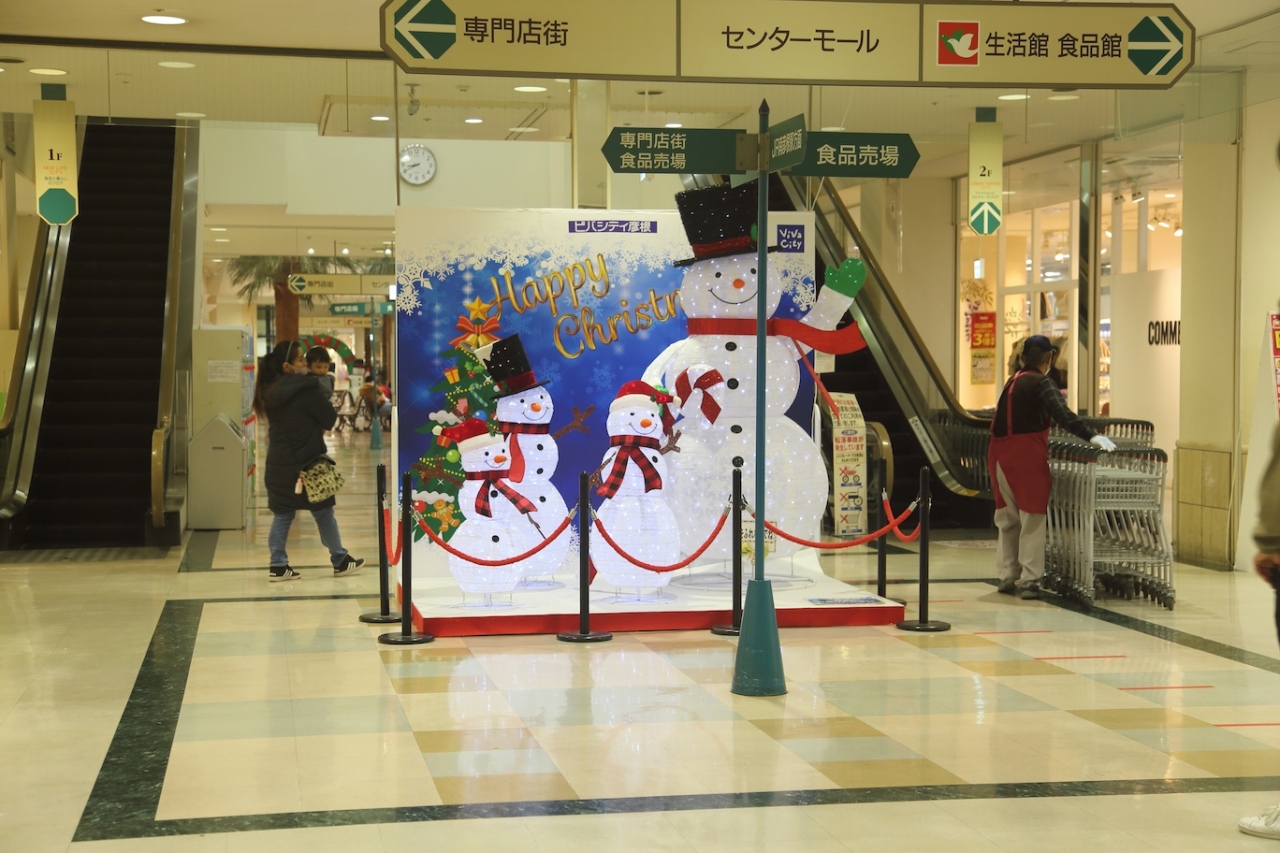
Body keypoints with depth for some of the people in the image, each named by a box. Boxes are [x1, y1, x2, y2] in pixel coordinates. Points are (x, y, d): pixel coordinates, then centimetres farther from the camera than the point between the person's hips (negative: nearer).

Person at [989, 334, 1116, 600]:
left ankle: (1008, 577, 19)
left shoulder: (1013, 382, 19)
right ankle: (1029, 580, -6)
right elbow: (1063, 415, -20)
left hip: (1000, 453, 8)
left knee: (1008, 518, 15)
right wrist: (1092, 436, -28)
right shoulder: (1041, 383, -5)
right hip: (1026, 454, -8)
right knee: (1032, 518, -3)